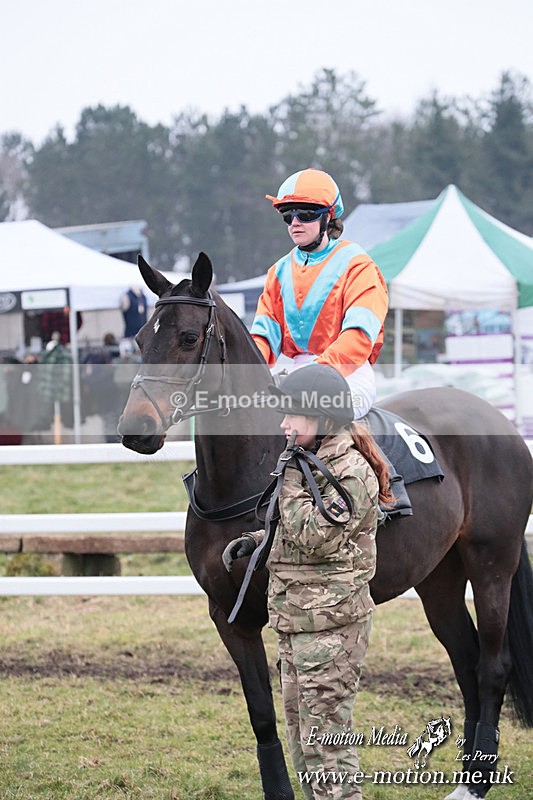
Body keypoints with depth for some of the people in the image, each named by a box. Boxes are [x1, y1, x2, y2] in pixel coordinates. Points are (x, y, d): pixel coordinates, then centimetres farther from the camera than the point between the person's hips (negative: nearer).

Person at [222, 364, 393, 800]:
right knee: (301, 733, 16)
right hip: (296, 619, 10)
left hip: (331, 621, -10)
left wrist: (290, 485, -15)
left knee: (325, 737, -9)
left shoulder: (351, 471, -14)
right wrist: (254, 541, 9)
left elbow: (317, 535, -22)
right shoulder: (310, 462, 15)